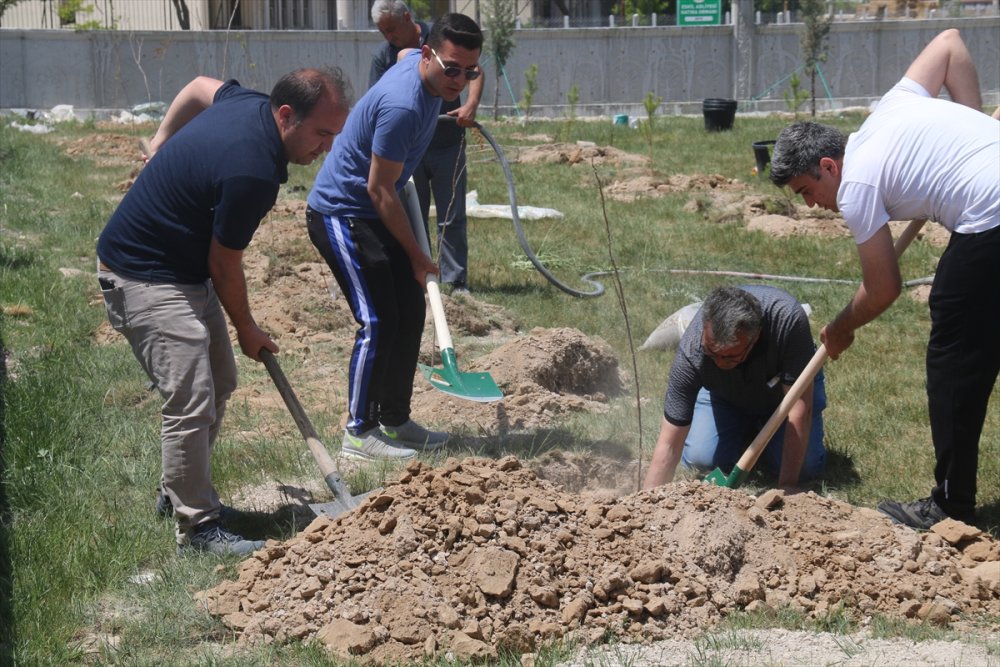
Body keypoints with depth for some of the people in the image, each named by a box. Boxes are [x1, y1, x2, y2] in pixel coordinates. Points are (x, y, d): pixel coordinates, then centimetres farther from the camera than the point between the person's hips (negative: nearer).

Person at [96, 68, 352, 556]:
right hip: (144, 281, -11)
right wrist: (247, 330, 0)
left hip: (184, 271, 11)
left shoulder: (251, 104, -4)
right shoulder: (253, 172, -30)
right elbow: (225, 266, -17)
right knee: (191, 401, -14)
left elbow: (200, 86, 21)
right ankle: (197, 529, -7)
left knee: (219, 383, 16)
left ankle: (177, 493, 29)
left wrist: (163, 142, 33)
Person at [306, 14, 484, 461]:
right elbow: (380, 189, -23)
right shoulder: (402, 105, -30)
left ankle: (395, 421, 19)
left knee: (409, 314, 10)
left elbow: (403, 51, 26)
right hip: (340, 214, -10)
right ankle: (359, 433, -4)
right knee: (378, 322, -12)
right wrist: (416, 256, -13)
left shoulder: (417, 61, -2)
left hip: (370, 214, 10)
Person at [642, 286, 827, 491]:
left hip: (783, 390, -1)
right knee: (699, 457, -21)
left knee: (806, 466, -20)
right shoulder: (692, 351, -38)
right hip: (726, 398, 1)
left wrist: (787, 487, -37)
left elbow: (799, 410, -37)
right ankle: (746, 431, 13)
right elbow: (668, 447, -32)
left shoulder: (789, 318, -43)